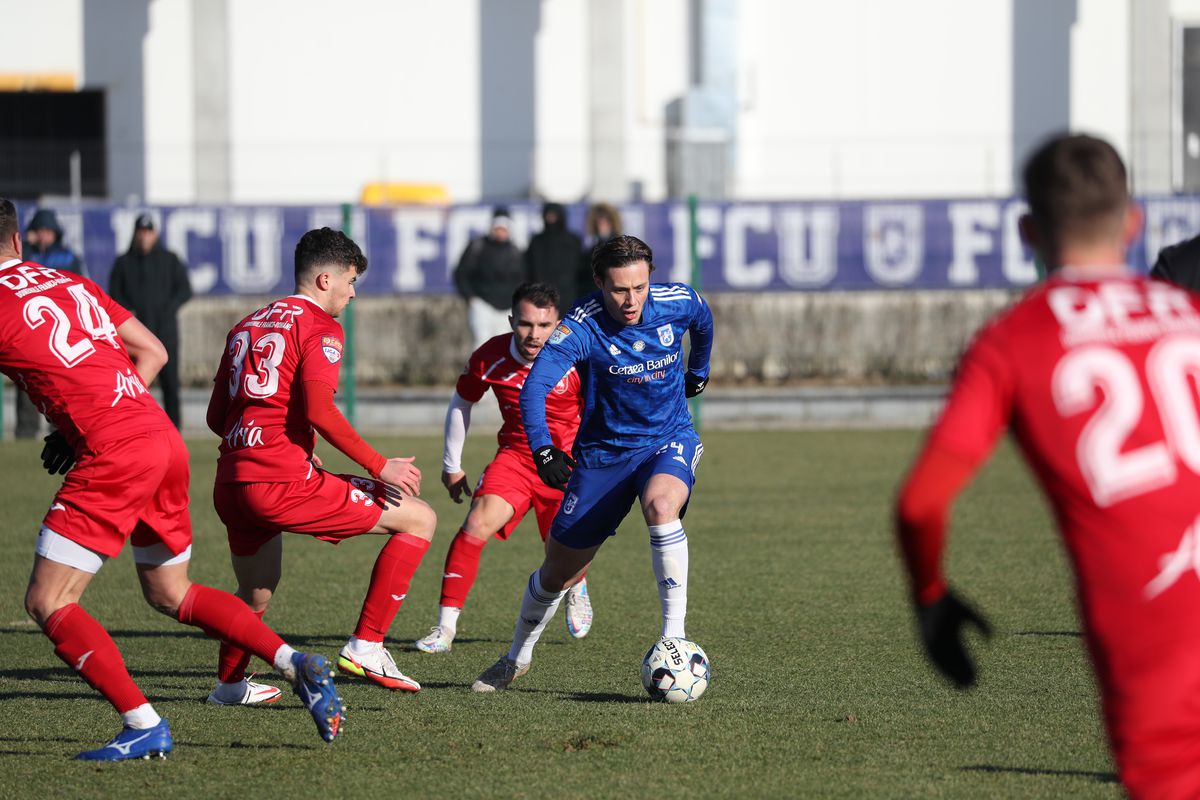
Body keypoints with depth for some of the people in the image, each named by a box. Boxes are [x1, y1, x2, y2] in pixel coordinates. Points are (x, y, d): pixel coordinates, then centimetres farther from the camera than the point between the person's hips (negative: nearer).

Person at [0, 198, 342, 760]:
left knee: (47, 603, -2)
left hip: (114, 457, -8)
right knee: (169, 593, 22)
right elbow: (153, 353, 21)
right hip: (164, 440, 8)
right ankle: (295, 664, 9)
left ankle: (143, 725, -10)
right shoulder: (73, 284, 18)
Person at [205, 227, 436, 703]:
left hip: (230, 484, 8)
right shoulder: (319, 327, -2)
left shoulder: (247, 326, 21)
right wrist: (380, 467, -10)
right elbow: (319, 412, -17)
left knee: (256, 594, 33)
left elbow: (216, 417, 23)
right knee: (420, 519, 0)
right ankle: (366, 646, -3)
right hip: (283, 484, -8)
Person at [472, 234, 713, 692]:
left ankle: (675, 634, -30)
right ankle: (517, 657, 35)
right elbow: (535, 385, -36)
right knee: (557, 572, 8)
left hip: (670, 440, 0)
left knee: (661, 505, -36)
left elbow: (703, 322, 14)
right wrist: (543, 449, -51)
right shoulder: (582, 327, -23)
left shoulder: (677, 302, -13)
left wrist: (698, 373, 29)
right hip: (603, 451, 0)